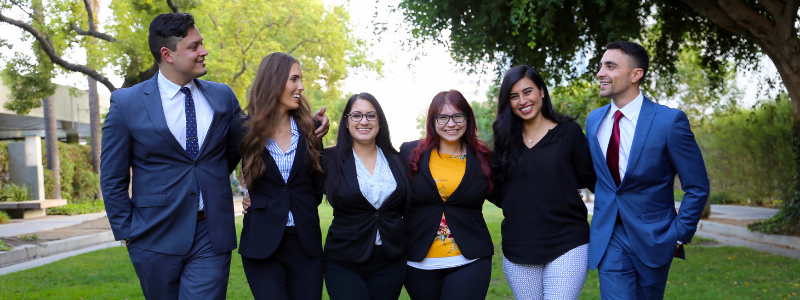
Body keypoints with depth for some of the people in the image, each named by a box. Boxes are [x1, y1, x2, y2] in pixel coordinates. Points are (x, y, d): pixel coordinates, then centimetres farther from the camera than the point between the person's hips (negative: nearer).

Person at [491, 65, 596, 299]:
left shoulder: (568, 132, 1)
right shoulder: (506, 140, 9)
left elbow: (590, 179, -1)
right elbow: (500, 192, 11)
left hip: (566, 246, -3)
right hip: (518, 250, 3)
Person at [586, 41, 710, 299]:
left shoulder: (670, 121, -12)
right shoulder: (594, 120, 4)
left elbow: (697, 188, -7)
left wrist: (678, 236, -9)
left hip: (652, 239, -3)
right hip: (609, 238, 3)